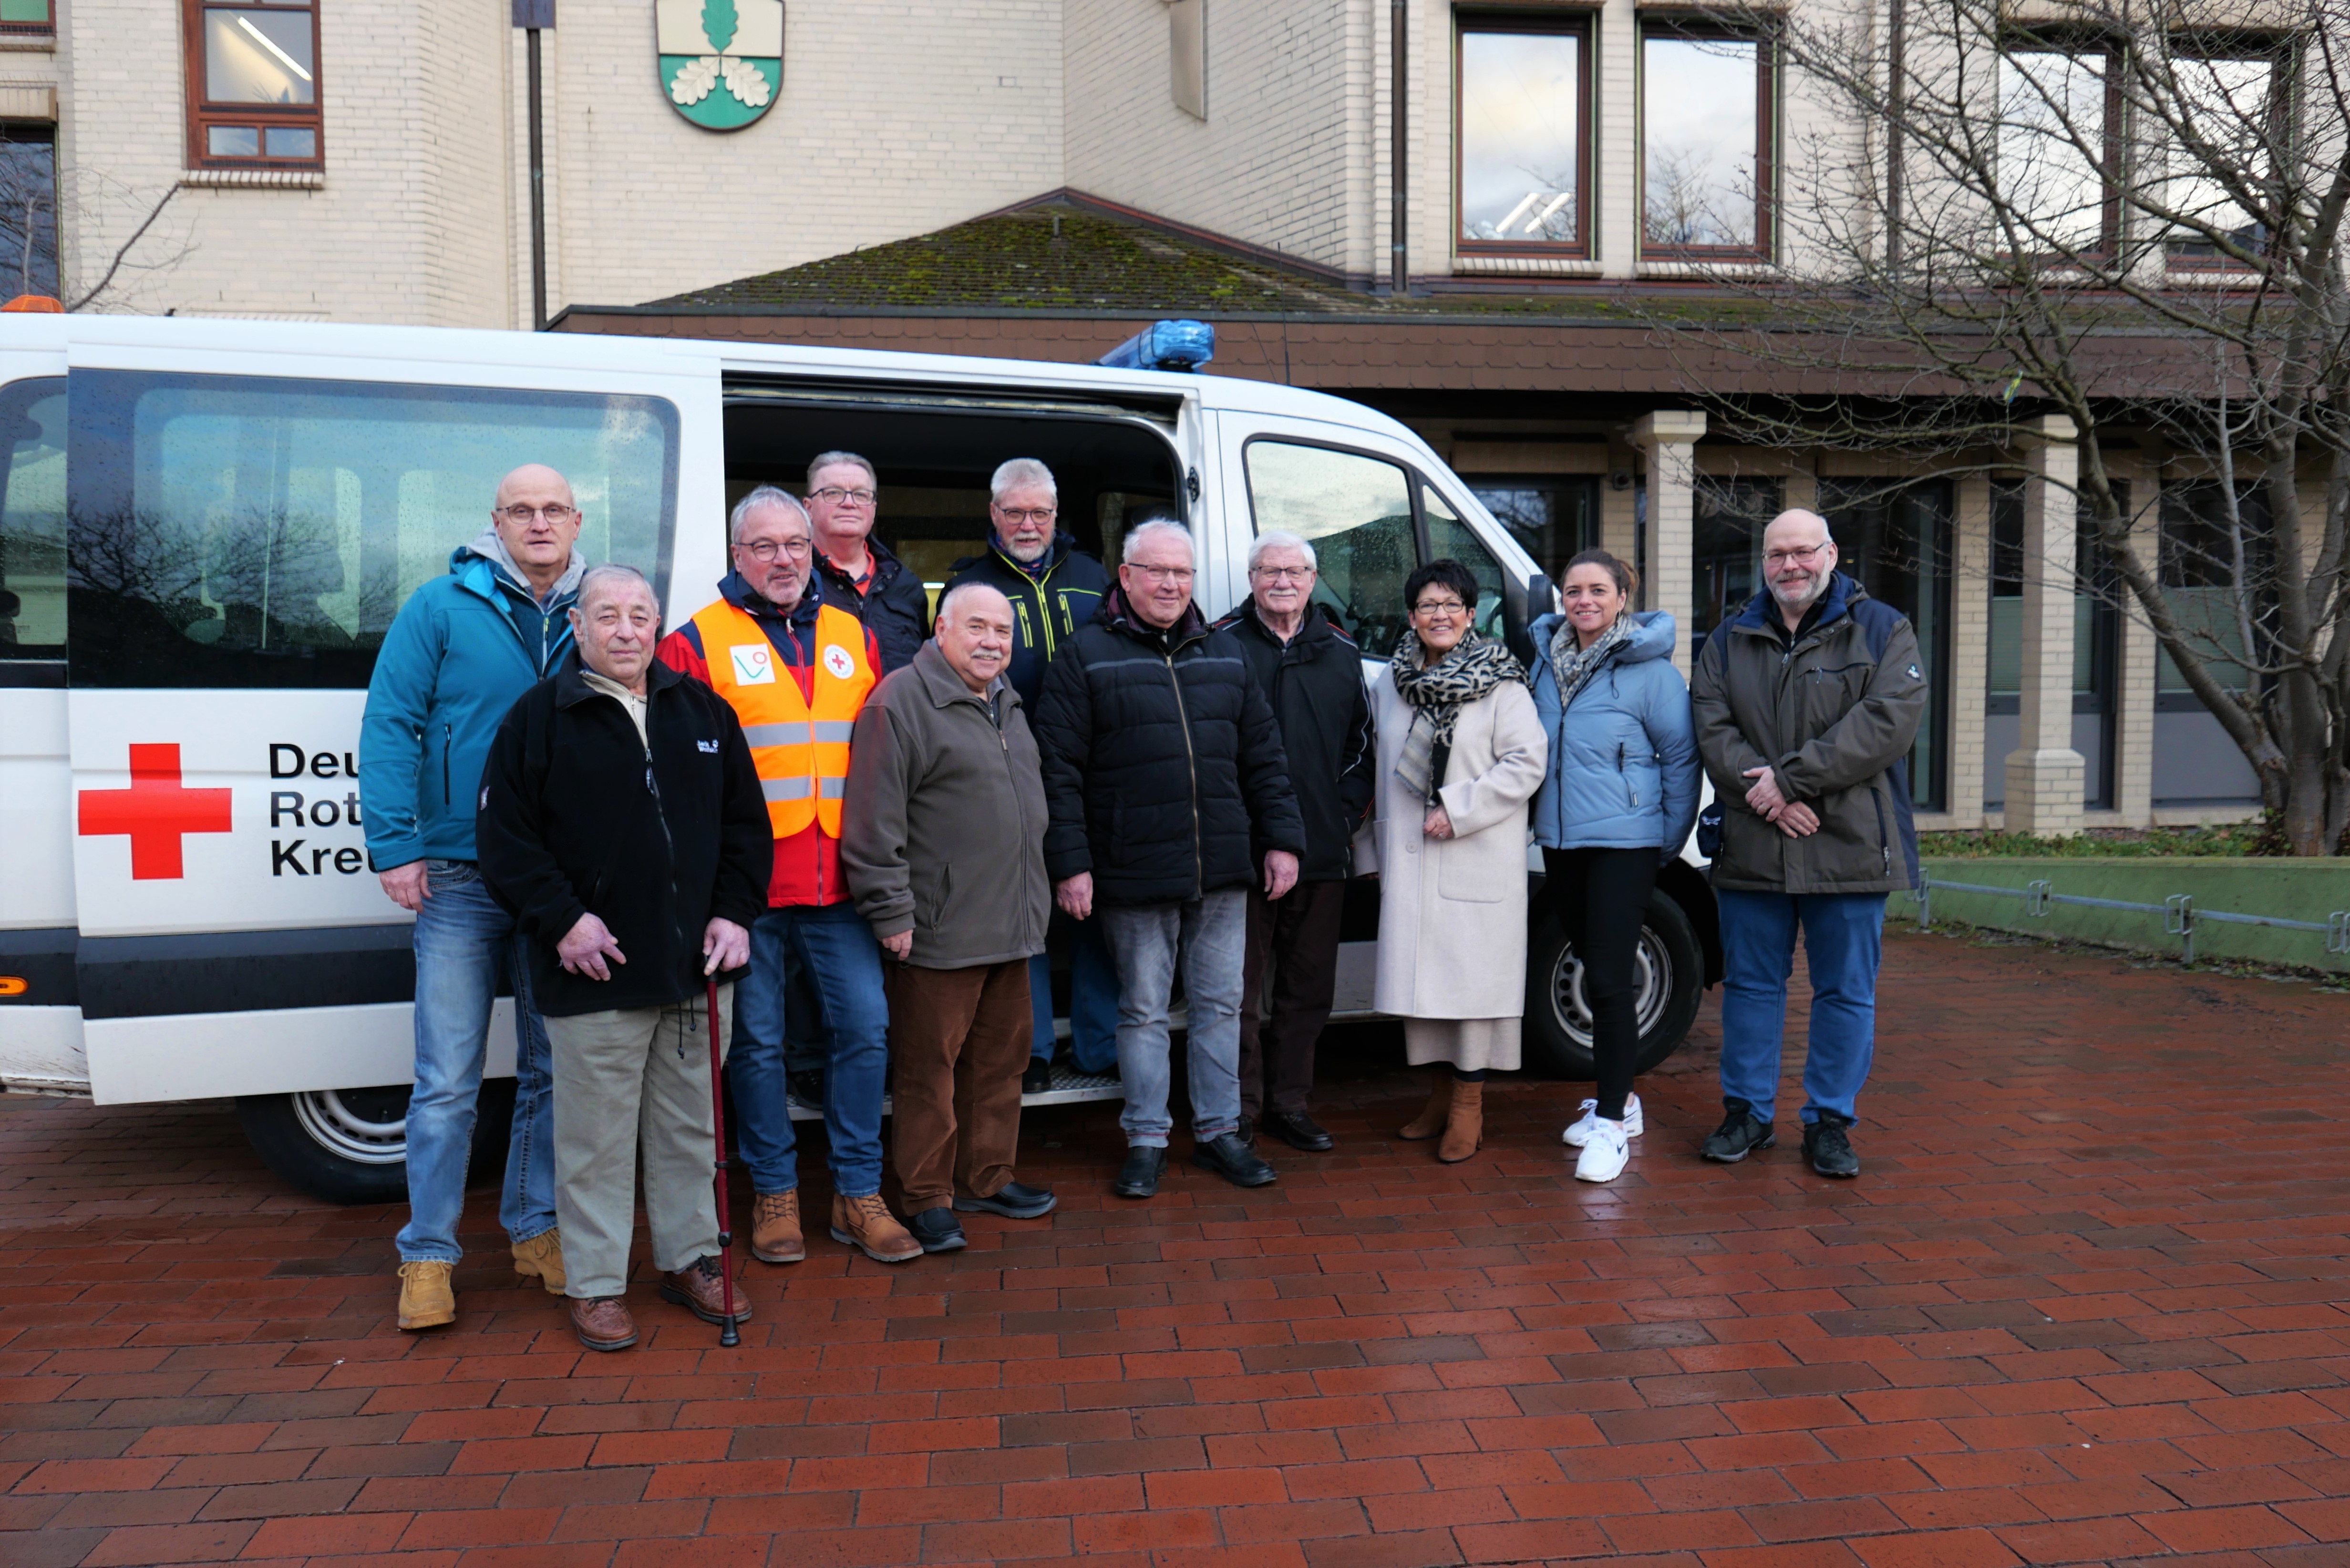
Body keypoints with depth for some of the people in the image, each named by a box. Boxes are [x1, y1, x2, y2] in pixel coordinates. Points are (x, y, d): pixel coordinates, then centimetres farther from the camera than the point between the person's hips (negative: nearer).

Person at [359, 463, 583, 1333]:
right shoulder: (441, 607, 0)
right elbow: (389, 727, -3)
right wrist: (395, 847, -10)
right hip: (460, 878, -2)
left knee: (551, 1069, 12)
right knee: (447, 1080, 1)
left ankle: (536, 1229, 26)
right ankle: (428, 1255, 13)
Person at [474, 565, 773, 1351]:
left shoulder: (702, 710, 10)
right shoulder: (540, 716, -1)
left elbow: (747, 820, 13)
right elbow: (504, 836, -4)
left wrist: (736, 912, 2)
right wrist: (562, 918, -13)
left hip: (698, 965, 4)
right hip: (596, 974, -4)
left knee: (691, 1123, 15)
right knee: (597, 1136, 4)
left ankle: (691, 1258, 30)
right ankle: (596, 1285, 18)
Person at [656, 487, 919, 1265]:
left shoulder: (853, 637, 13)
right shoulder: (697, 642, 0)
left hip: (839, 880, 4)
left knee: (864, 1025, 5)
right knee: (757, 1039, 6)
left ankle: (858, 1194, 19)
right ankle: (775, 1192, 23)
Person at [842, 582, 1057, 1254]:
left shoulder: (1007, 704, 17)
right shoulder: (900, 702, -11)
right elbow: (875, 822, -15)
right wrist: (891, 912, -17)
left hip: (1010, 925, 8)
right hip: (939, 932, -8)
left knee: (1001, 1058, 16)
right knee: (930, 1066, 1)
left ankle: (987, 1179, 30)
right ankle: (928, 1199, 14)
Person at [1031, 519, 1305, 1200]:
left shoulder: (1224, 652, 12)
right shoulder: (1086, 657, -2)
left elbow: (1263, 754, 14)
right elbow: (1058, 769, -7)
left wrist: (1281, 839, 8)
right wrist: (1069, 863, -13)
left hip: (1223, 869, 4)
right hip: (1134, 872, -4)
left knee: (1221, 1003, 12)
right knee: (1143, 1009, 7)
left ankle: (1219, 1131, 25)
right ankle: (1146, 1140, 19)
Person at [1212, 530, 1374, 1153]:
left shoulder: (1341, 652, 12)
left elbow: (1361, 740, 17)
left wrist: (1348, 810, 5)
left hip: (1323, 852, 4)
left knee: (1308, 987, 11)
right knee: (1239, 987, 2)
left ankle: (1289, 1102, 24)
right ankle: (1240, 1109, 15)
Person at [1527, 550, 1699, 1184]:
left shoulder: (1650, 669, -8)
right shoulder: (1547, 660, 8)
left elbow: (1681, 756, -4)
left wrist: (1671, 839, -3)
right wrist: (1542, 820, 13)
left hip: (1623, 844, -6)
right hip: (1558, 842, 6)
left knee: (1609, 979, -8)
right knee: (1596, 973, 14)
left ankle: (1611, 1123, 0)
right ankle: (1618, 1098, 28)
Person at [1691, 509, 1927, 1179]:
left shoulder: (1882, 631, 2)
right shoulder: (1729, 641, 11)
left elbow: (1888, 721, -12)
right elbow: (1713, 729, 0)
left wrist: (1792, 779, -17)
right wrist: (1766, 795, -16)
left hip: (1850, 848, -2)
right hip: (1750, 849, 2)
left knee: (1847, 992, 6)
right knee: (1750, 985, 10)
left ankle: (1829, 1120, 20)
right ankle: (1747, 1111, 23)